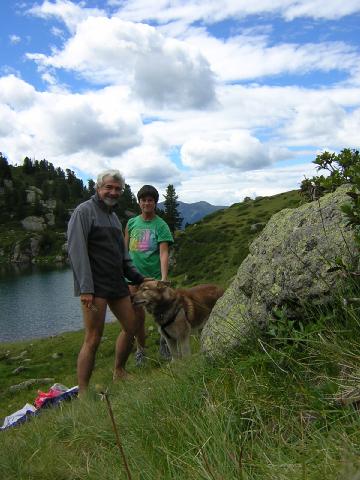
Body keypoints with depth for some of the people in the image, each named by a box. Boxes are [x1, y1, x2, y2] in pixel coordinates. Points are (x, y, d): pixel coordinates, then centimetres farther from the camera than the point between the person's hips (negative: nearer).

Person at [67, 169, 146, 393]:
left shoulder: (114, 216, 19)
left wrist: (138, 278, 17)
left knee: (131, 327, 13)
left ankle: (119, 372, 32)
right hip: (95, 286, -8)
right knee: (93, 339, -7)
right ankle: (83, 392, 3)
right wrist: (86, 288, -22)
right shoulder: (84, 211, -7)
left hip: (117, 283, 9)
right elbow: (77, 251, -16)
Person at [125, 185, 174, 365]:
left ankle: (163, 340, 30)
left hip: (154, 275, -2)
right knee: (138, 316, 7)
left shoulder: (161, 225, -4)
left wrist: (164, 279, -24)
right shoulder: (132, 223, 7)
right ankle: (140, 350, 24)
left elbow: (164, 253, -14)